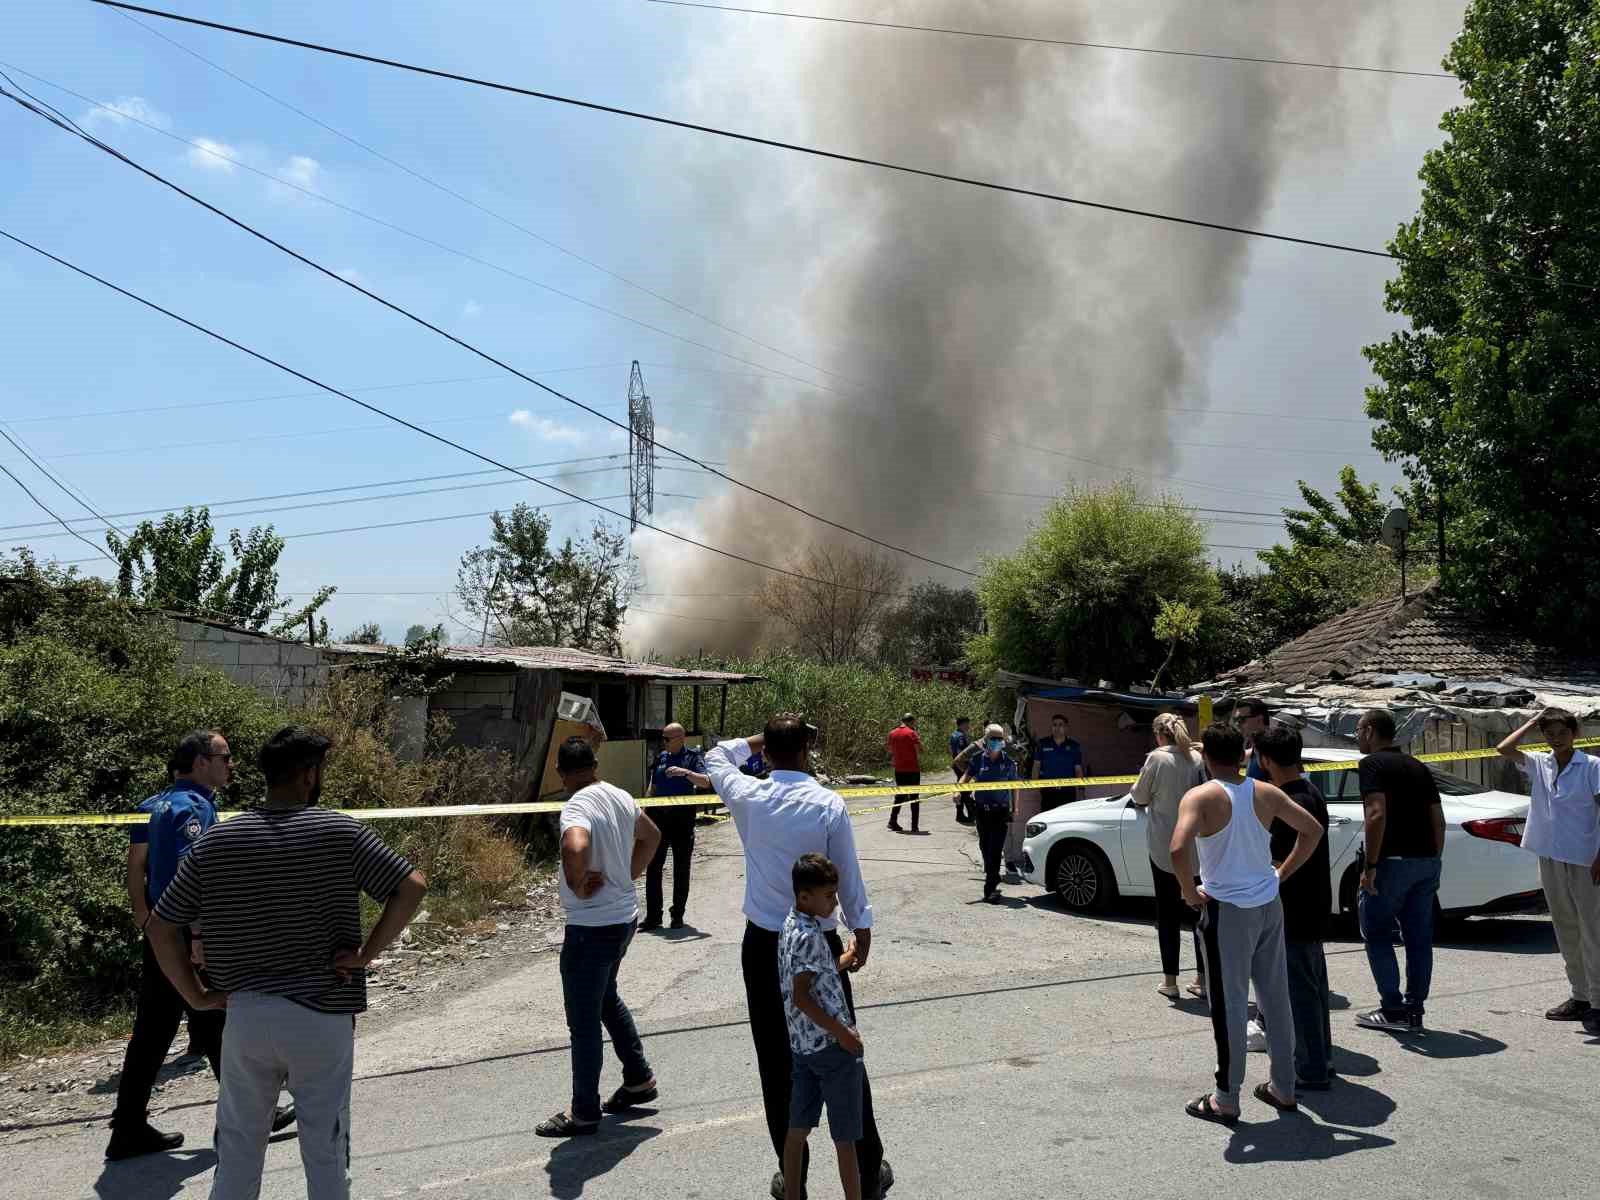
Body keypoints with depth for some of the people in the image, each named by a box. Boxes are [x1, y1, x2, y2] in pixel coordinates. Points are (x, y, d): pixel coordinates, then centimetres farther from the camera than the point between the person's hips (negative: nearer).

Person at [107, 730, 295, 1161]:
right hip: (187, 933, -9)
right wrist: (199, 936, -25)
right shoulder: (195, 806, -16)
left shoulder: (155, 805, 12)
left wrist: (145, 920, 22)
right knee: (218, 1028, 4)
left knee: (151, 1031, 11)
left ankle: (129, 1129, 15)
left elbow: (135, 867, 17)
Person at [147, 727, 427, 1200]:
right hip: (321, 1018, -2)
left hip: (245, 1015, 3)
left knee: (238, 1144, 17)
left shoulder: (214, 841, 1)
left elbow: (161, 928, 3)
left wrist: (197, 996, 8)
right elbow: (412, 886, -15)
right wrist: (366, 954, -8)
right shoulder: (339, 831, -8)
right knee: (324, 1147, 10)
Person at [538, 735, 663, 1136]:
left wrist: (576, 886, -23)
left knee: (583, 1019, 3)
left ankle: (584, 1112, 14)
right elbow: (651, 836, 23)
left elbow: (574, 848, -42)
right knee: (606, 999, 27)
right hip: (624, 915, 9)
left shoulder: (577, 806, -21)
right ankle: (639, 1079, 36)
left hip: (591, 926, -9)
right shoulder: (621, 797, 5)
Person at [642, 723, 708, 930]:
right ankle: (653, 916, 5)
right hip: (660, 817, 4)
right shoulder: (661, 757, 11)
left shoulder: (692, 756, -4)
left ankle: (678, 915, 16)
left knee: (681, 870, 5)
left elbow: (706, 782, -17)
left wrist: (685, 772, -30)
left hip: (683, 819, -4)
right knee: (653, 867, 0)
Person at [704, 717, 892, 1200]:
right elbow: (848, 875, -5)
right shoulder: (829, 805, -12)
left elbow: (716, 757, 16)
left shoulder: (748, 797, -5)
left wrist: (758, 740, 19)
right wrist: (861, 930, 6)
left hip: (763, 945, 2)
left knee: (777, 1064, 10)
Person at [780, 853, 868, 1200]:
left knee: (798, 1128, 14)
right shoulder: (811, 936, -20)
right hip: (830, 1045, -8)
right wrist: (842, 1034, -18)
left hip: (801, 1043, 9)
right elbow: (801, 996, -22)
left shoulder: (789, 926, 7)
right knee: (845, 1137, 3)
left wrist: (844, 959, 24)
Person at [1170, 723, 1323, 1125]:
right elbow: (1313, 829, 9)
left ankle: (1226, 1100, 10)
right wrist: (1283, 873, 12)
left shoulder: (1200, 797, -14)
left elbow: (1179, 849, -28)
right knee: (1276, 998, 16)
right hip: (1268, 906, 5)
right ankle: (1283, 1088, 28)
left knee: (1229, 1005, 2)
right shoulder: (1266, 793, 3)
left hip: (1226, 911, -5)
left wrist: (1190, 892, -13)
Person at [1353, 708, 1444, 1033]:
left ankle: (1392, 1010, 2)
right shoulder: (1418, 767, 16)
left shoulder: (1373, 763, -7)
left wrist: (1369, 866, -17)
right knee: (1419, 938, 10)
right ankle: (1414, 1011, 13)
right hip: (1426, 861, 7)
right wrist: (1433, 863, 19)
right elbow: (1438, 821, 15)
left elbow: (1377, 814, -19)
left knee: (1377, 935, 4)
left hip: (1393, 860, -7)